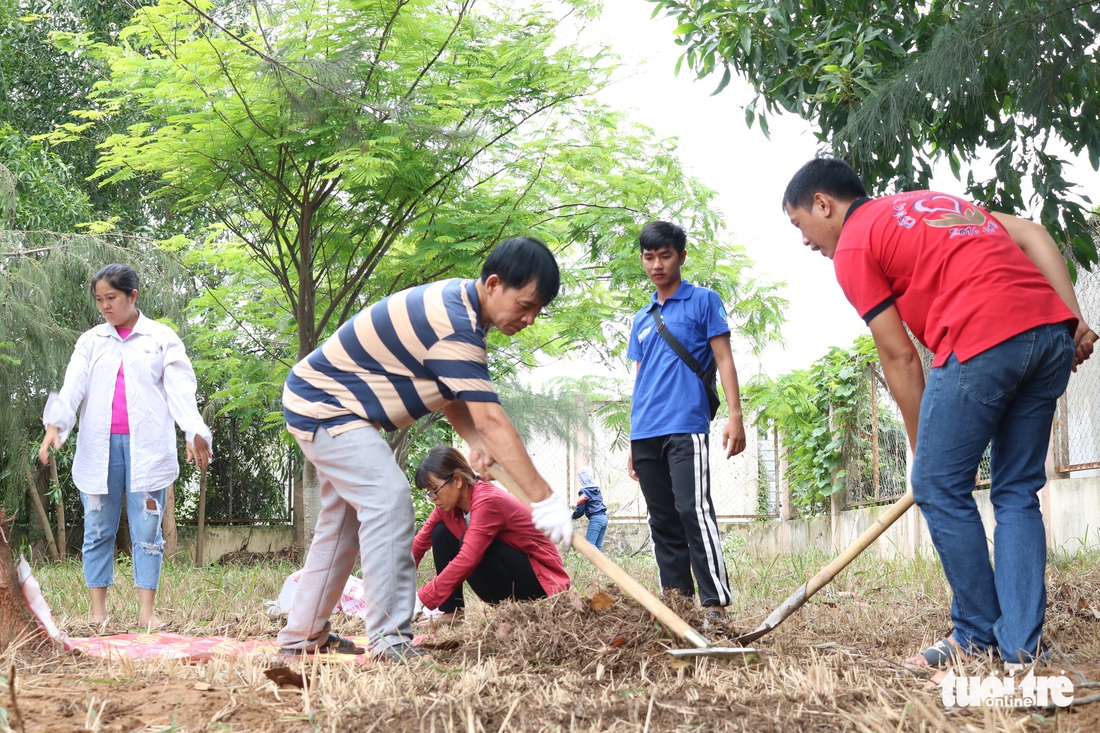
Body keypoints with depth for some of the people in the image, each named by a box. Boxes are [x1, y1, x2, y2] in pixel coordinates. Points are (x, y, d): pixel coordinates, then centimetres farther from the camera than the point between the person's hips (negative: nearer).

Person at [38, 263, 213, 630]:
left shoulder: (161, 338, 7)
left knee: (146, 529, -2)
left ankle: (147, 611, 0)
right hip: (99, 447, 2)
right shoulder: (91, 341, 13)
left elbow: (179, 388, -2)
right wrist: (55, 426, -16)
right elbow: (72, 387, 2)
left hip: (147, 446, -2)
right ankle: (98, 612, 8)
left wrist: (195, 433, -17)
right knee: (98, 529, 3)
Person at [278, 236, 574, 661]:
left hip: (325, 403, 11)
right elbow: (491, 421, -34)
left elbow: (449, 392, 6)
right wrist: (544, 499, -33)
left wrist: (477, 444, -11)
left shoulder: (457, 301, 2)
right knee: (388, 498, -20)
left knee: (343, 518, 16)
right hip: (323, 406, -11)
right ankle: (390, 639, -20)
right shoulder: (454, 326, -30)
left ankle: (303, 635, 26)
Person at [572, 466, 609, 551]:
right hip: (604, 518, 8)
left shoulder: (584, 491, -9)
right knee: (597, 546, 9)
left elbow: (580, 510, -6)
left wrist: (573, 516, 14)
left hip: (595, 519, -8)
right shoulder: (597, 489, 13)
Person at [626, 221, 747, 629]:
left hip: (686, 427, -6)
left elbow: (723, 359, 0)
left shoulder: (703, 301, 5)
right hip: (645, 434, 6)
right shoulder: (641, 319, 21)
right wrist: (634, 443, 19)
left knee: (693, 510, -17)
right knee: (662, 522, 6)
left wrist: (735, 416, -12)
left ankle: (715, 605, -18)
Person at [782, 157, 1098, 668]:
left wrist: (922, 449, 12)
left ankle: (977, 635, 9)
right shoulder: (933, 201, 30)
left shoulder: (852, 248, 8)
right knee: (1017, 493, 12)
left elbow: (900, 359, 4)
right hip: (1054, 330, 8)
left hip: (983, 340, -8)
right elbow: (1030, 233, 18)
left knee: (938, 488, 5)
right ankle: (1022, 643, 9)